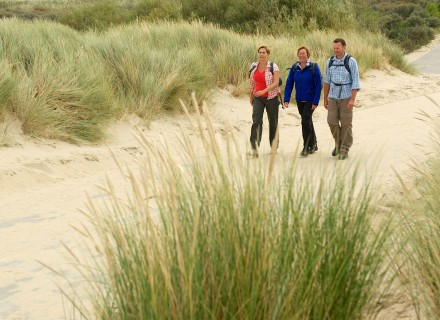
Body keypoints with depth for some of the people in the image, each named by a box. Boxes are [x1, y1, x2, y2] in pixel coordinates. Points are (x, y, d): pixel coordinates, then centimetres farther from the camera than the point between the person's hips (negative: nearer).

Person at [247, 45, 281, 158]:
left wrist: (264, 91, -29)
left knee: (273, 122, 9)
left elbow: (276, 83, -18)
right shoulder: (253, 66, 5)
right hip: (258, 98, 3)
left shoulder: (273, 67, -9)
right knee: (256, 121, -13)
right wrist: (251, 97, 17)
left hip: (271, 98, -3)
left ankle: (274, 147, 24)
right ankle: (254, 149, -19)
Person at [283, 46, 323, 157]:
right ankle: (313, 145, 30)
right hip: (299, 100, 5)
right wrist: (286, 99, -6)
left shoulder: (314, 67, -9)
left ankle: (307, 147, -5)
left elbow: (318, 85, -10)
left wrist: (315, 102, -14)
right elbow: (289, 84, 3)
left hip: (310, 100, -5)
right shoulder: (294, 68, 2)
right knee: (307, 122, 15)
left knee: (305, 121, -15)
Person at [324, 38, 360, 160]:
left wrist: (352, 100, -21)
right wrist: (325, 99, 9)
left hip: (346, 97, -4)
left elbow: (355, 82, -13)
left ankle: (344, 150, 10)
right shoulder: (330, 62, 3)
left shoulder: (351, 61, -11)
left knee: (346, 123, 1)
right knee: (332, 121, -1)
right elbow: (327, 81, 9)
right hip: (333, 97, 4)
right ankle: (338, 143, 23)